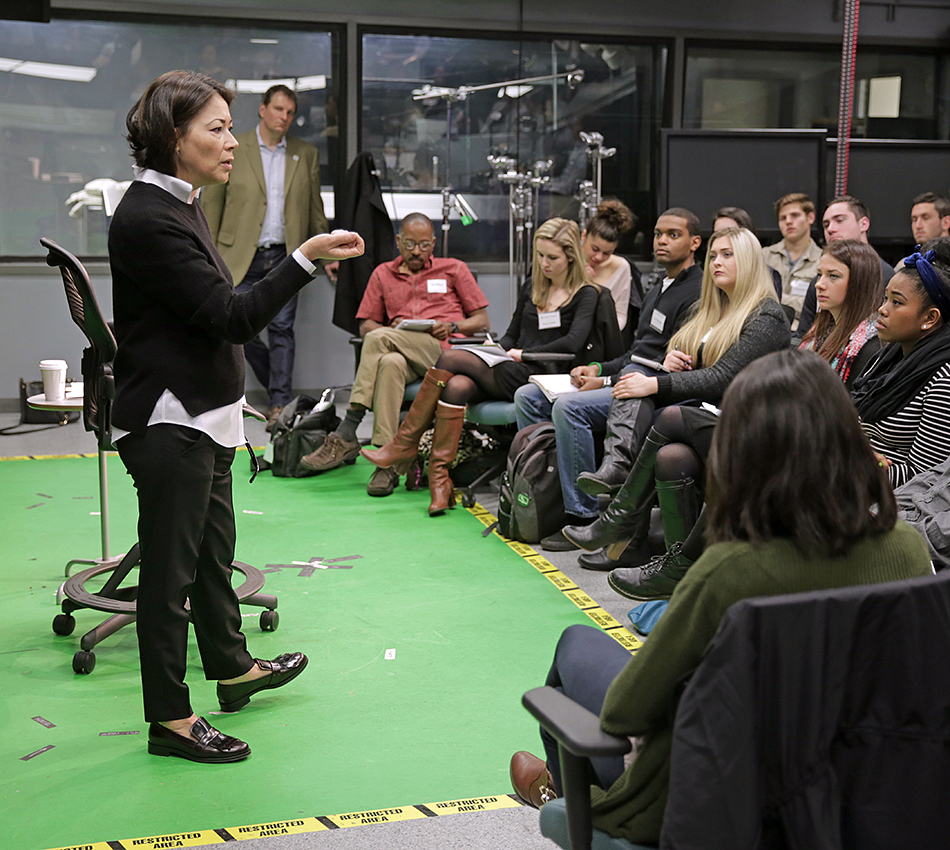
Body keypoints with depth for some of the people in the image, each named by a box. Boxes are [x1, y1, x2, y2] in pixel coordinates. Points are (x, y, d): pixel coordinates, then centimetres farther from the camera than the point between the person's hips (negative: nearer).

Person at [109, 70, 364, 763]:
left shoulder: (180, 205, 11)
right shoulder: (148, 220, -21)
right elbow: (231, 316, -24)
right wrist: (307, 258, -30)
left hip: (202, 418, 10)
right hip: (168, 424, -10)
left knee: (214, 550, 23)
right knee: (170, 569, 1)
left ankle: (233, 668, 41)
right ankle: (170, 719, 14)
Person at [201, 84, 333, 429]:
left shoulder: (306, 154, 10)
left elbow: (315, 209, 15)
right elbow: (211, 202, 3)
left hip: (285, 257, 1)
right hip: (241, 257, -1)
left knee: (281, 329, 0)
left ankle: (280, 403, 7)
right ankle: (279, 385, 19)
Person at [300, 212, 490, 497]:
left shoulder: (454, 269, 20)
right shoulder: (383, 274, 26)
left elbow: (481, 321, 16)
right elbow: (365, 325, 21)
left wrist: (452, 326, -5)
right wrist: (393, 329, -1)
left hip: (445, 349, -2)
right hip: (406, 357, 2)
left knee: (378, 339, -30)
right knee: (390, 363, -38)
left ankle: (345, 438, -31)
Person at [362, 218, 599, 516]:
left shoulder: (585, 295, 3)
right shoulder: (531, 287, 23)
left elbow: (573, 343, -13)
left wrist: (523, 354, -10)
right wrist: (497, 349, 5)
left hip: (538, 377, -6)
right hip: (509, 372, 6)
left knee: (451, 359, -21)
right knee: (456, 386, -29)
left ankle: (405, 444, -12)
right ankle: (439, 478, -32)